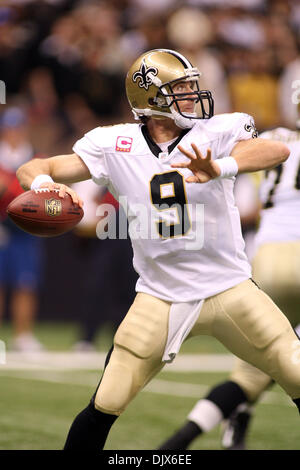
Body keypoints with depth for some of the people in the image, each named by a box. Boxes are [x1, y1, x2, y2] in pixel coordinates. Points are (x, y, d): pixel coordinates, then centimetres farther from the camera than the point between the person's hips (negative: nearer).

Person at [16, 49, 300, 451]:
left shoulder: (216, 133, -7)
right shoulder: (115, 145, -3)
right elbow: (32, 170, -3)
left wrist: (219, 168, -45)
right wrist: (43, 183, -29)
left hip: (229, 288, 0)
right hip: (160, 296, 0)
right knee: (104, 408, -5)